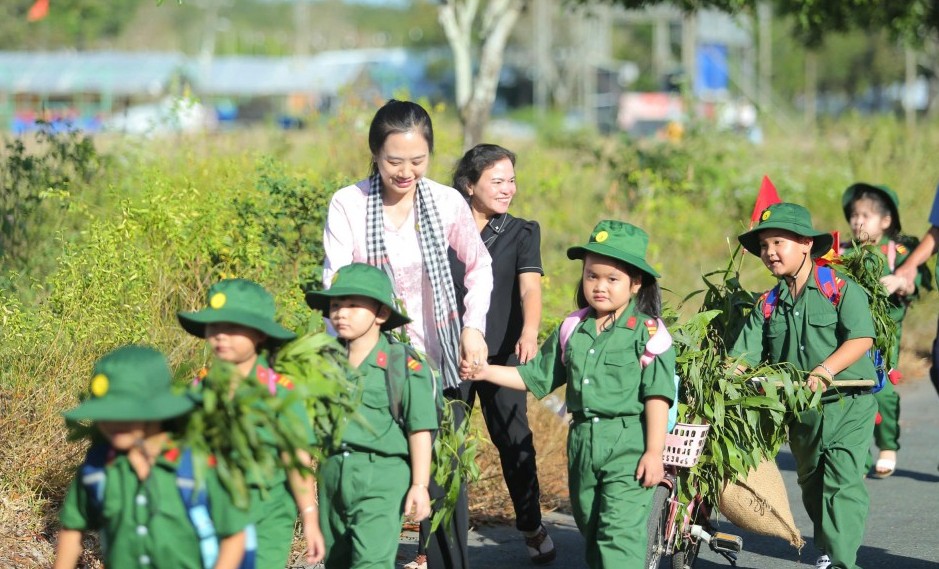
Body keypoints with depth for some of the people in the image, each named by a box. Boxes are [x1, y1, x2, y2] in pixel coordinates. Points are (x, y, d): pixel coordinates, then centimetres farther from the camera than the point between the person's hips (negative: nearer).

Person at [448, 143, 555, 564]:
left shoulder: (522, 233, 2)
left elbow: (530, 286, -13)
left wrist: (529, 332, -31)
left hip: (502, 354, 0)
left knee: (514, 441, 2)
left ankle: (532, 527, 19)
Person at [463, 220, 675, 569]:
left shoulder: (647, 333, -6)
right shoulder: (573, 331, 10)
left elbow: (657, 395, -10)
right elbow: (536, 376, 17)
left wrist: (654, 452, -15)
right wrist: (486, 372, 8)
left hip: (629, 445, -6)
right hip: (582, 440, 6)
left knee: (620, 532, -15)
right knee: (590, 529, 15)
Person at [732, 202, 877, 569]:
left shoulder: (841, 288, -7)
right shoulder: (768, 305, 8)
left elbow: (861, 338, -19)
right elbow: (744, 355, 3)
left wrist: (824, 371, -31)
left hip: (848, 404, -6)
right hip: (800, 410, 6)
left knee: (842, 484, -14)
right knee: (811, 485, 17)